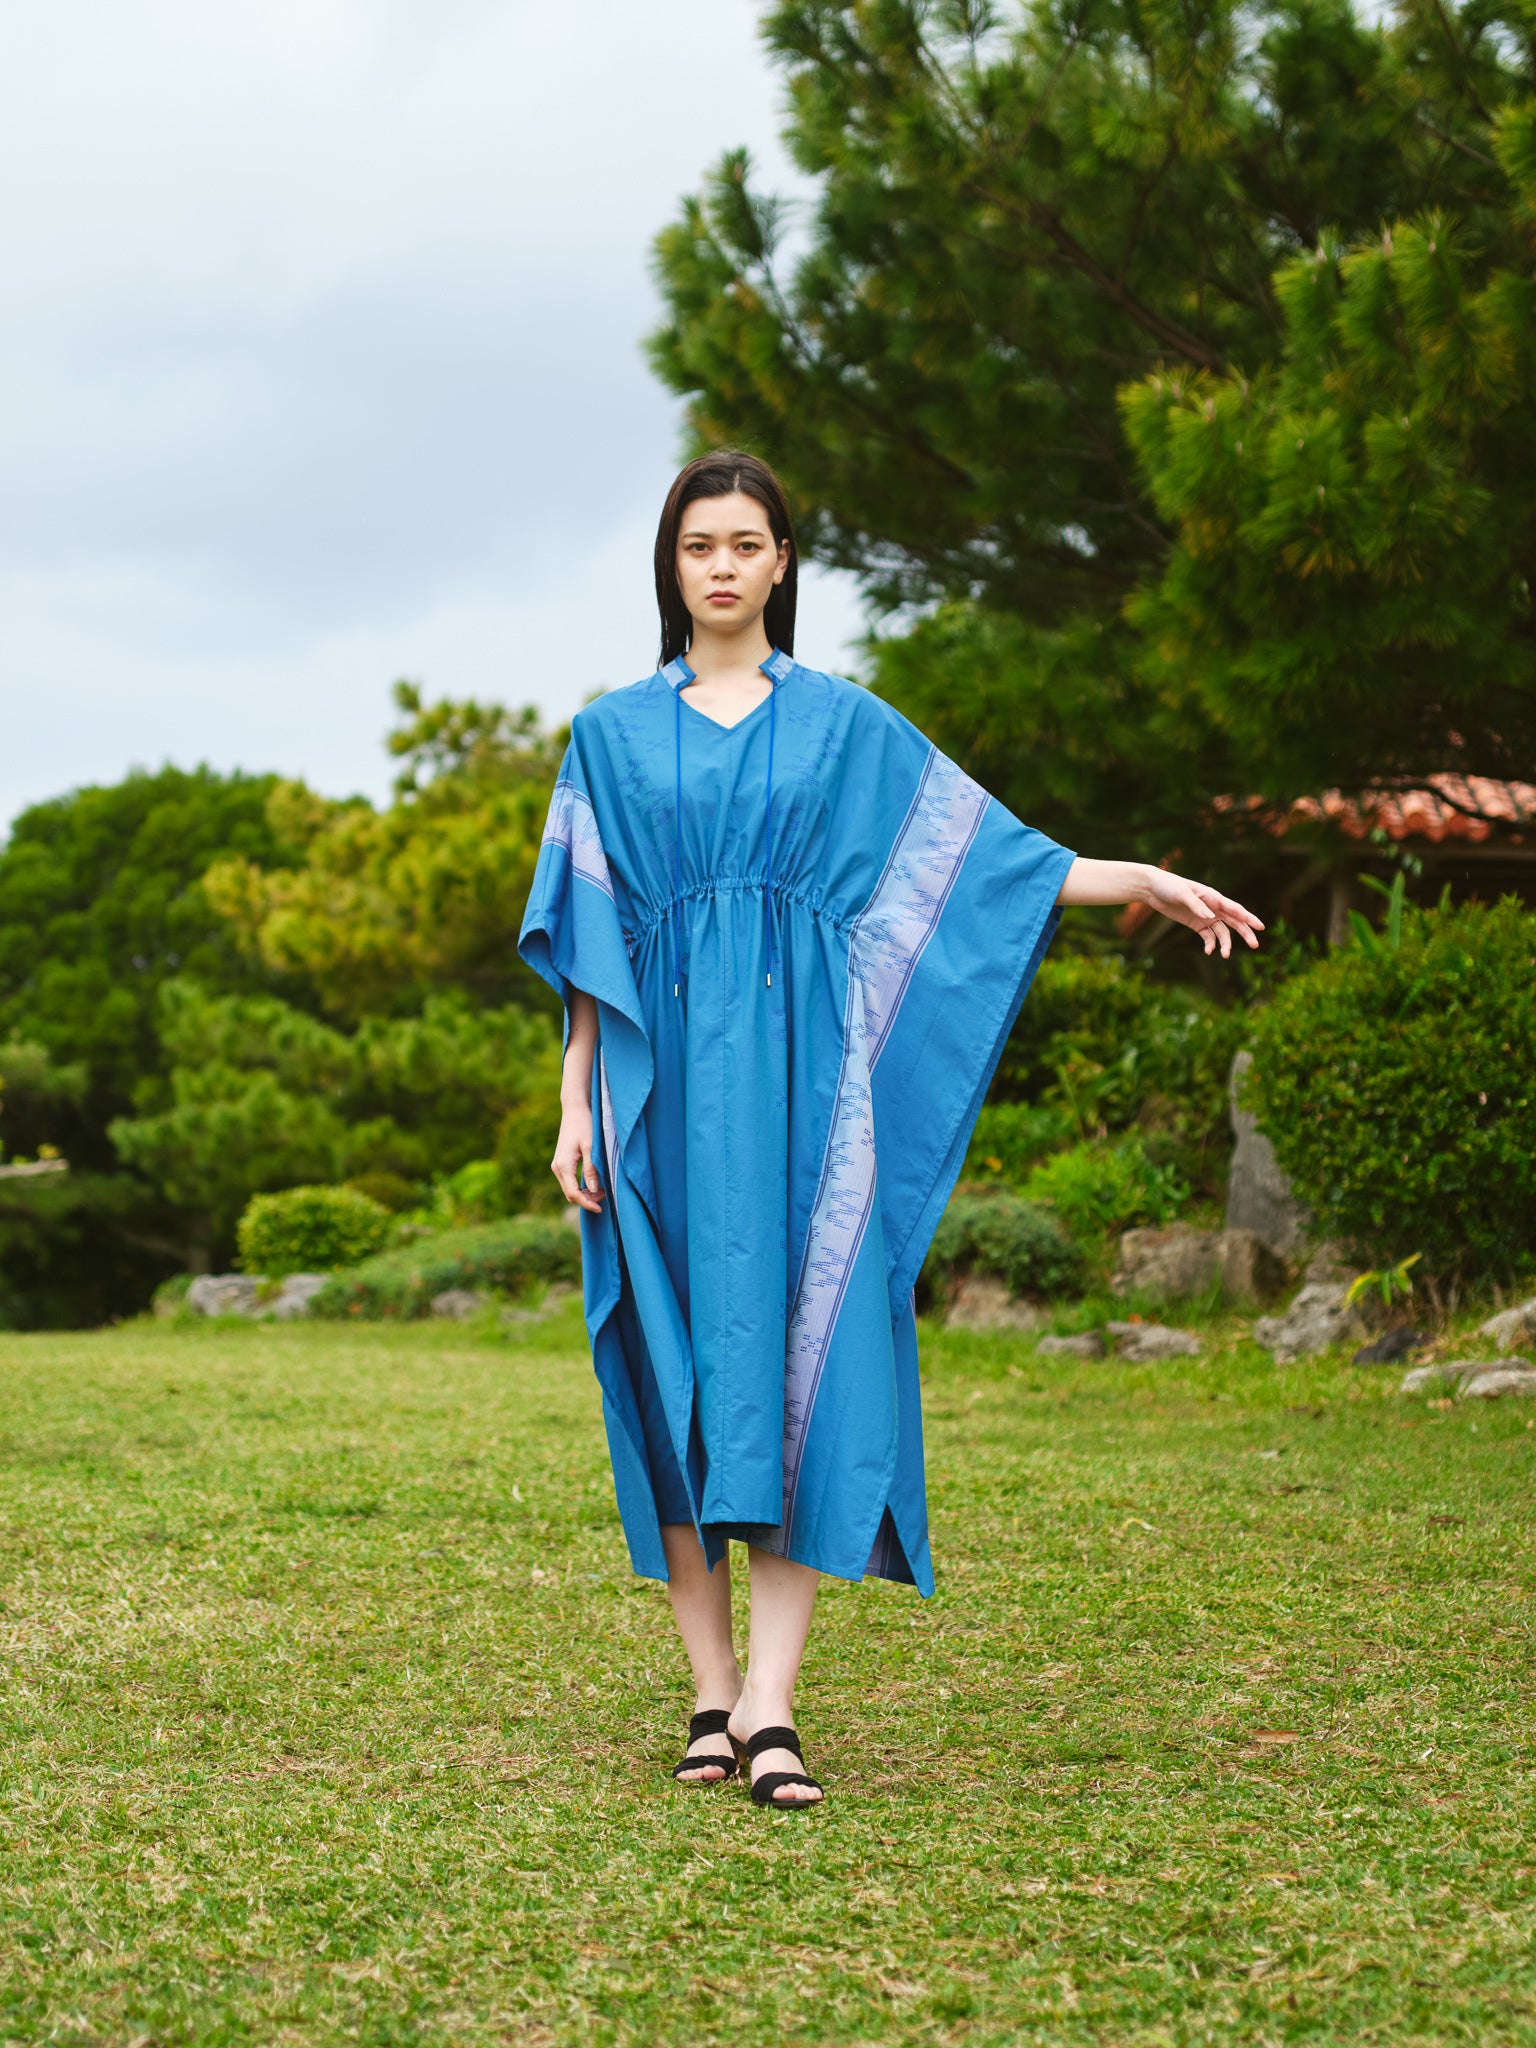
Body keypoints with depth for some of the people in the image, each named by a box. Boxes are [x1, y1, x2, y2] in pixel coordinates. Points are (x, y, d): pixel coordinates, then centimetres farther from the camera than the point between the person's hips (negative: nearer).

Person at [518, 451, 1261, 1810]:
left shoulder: (844, 724, 12)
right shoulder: (614, 735, 12)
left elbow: (985, 855, 10)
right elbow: (586, 943, 9)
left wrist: (1142, 881, -1)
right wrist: (577, 1104, 2)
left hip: (798, 1075, 0)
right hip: (668, 1077, 1)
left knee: (796, 1358, -9)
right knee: (680, 1368, -2)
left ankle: (770, 1699, -12)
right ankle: (716, 1695, 4)